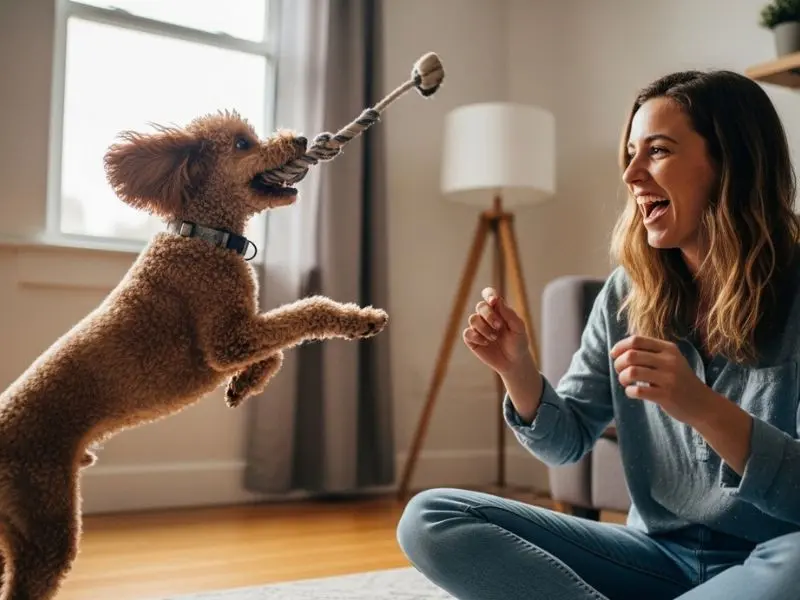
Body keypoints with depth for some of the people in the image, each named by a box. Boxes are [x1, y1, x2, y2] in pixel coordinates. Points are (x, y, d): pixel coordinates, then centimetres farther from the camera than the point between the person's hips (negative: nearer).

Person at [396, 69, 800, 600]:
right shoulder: (625, 295, 1)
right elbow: (568, 443, 7)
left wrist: (701, 407, -32)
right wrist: (518, 370, -13)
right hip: (658, 554, 4)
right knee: (430, 519, -12)